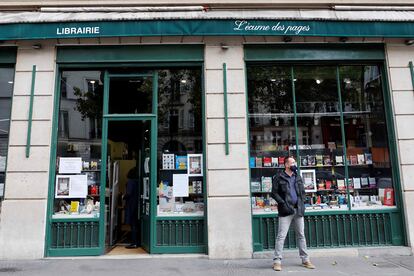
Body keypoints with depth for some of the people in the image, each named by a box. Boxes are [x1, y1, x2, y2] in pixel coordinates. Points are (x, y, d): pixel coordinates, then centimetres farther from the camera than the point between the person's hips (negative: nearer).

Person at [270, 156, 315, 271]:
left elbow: (302, 192, 19)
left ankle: (305, 259, 24)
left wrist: (302, 203, 4)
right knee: (281, 236, -5)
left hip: (298, 210, 5)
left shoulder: (298, 177, 14)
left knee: (301, 235, 13)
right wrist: (283, 204, -14)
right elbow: (274, 193, -6)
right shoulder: (278, 178, -3)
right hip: (285, 211, -5)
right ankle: (277, 261, 1)